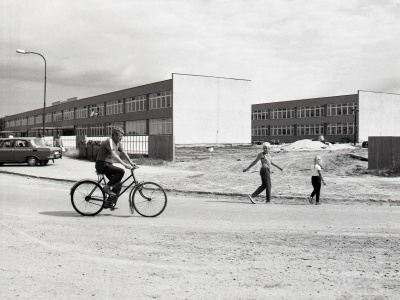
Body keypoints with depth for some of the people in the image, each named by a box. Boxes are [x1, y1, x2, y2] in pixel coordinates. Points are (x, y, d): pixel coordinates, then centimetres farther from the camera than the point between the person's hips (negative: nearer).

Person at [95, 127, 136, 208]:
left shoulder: (118, 143, 9)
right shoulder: (109, 141, -19)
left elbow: (123, 152, 18)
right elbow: (114, 155, -30)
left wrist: (131, 162, 8)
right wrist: (124, 164, -36)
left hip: (108, 165, 9)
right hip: (102, 164, -9)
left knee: (118, 185, 3)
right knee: (121, 171, -28)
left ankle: (109, 203, 11)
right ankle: (107, 187, -17)